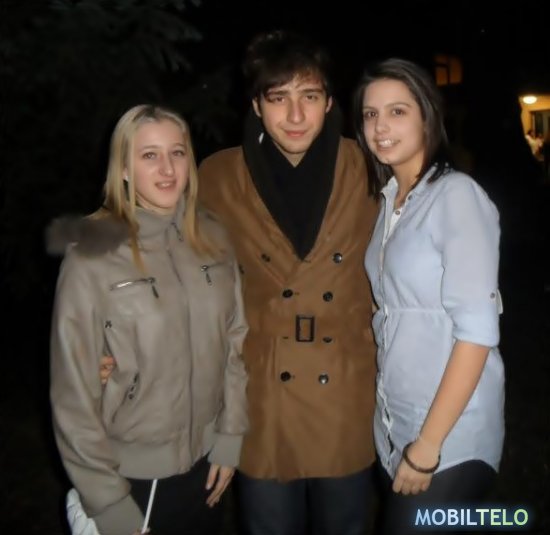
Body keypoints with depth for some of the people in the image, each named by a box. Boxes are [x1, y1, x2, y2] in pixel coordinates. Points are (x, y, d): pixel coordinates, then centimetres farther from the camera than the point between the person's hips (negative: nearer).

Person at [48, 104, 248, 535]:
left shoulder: (212, 238, -4)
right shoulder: (92, 257, -17)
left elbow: (234, 343, 4)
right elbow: (74, 390, -13)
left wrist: (230, 436, 3)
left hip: (204, 461, 4)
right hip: (131, 475, -4)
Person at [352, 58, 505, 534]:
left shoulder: (456, 194, -14)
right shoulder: (388, 199, 7)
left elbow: (477, 330, -20)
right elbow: (391, 313, 7)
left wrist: (428, 445, -18)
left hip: (449, 437, -6)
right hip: (393, 428, 7)